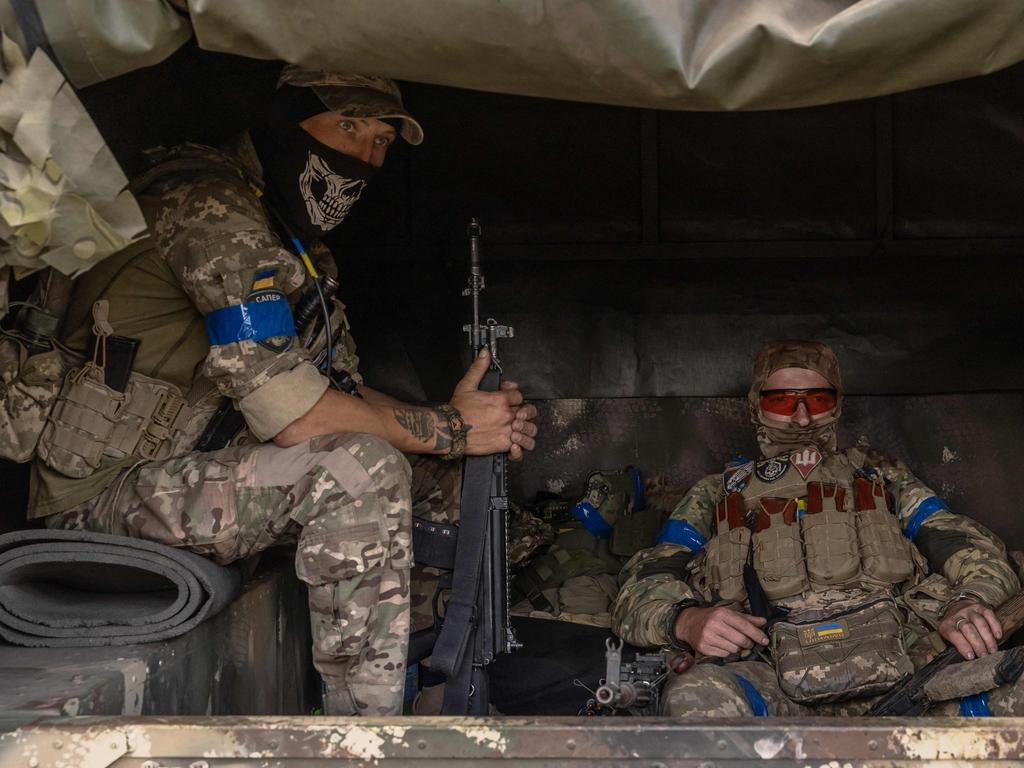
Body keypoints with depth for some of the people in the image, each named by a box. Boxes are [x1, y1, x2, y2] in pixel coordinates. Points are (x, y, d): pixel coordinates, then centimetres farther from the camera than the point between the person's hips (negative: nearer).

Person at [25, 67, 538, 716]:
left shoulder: (307, 252, 14)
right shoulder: (212, 206, -19)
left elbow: (347, 396, 12)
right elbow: (289, 412, -25)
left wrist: (488, 428, -5)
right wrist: (450, 429, -16)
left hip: (191, 477, 10)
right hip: (105, 491, -10)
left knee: (439, 479, 9)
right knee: (362, 468, -29)